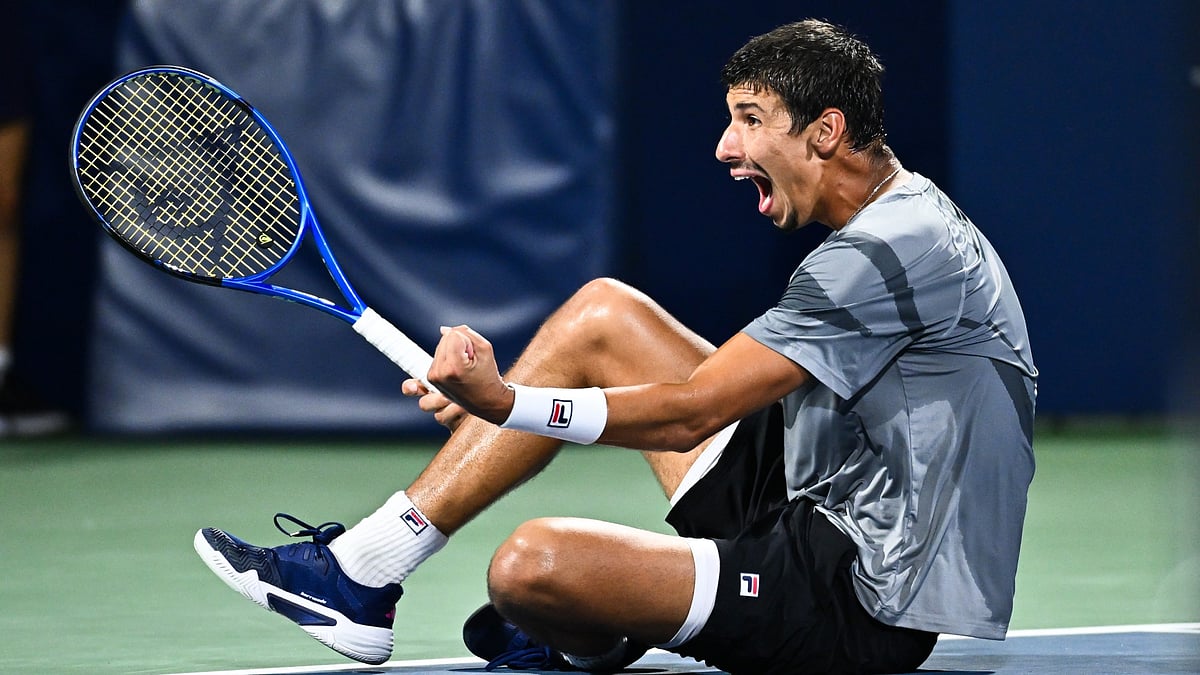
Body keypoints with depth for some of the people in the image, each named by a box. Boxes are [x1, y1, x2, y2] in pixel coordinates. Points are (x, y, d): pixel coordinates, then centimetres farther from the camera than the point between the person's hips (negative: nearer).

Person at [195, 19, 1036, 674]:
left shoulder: (890, 252, -21)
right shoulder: (902, 214, 12)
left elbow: (687, 414, -24)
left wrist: (503, 402, -30)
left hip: (866, 606, -11)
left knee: (530, 566, -26)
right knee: (601, 316, 10)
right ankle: (362, 568, 9)